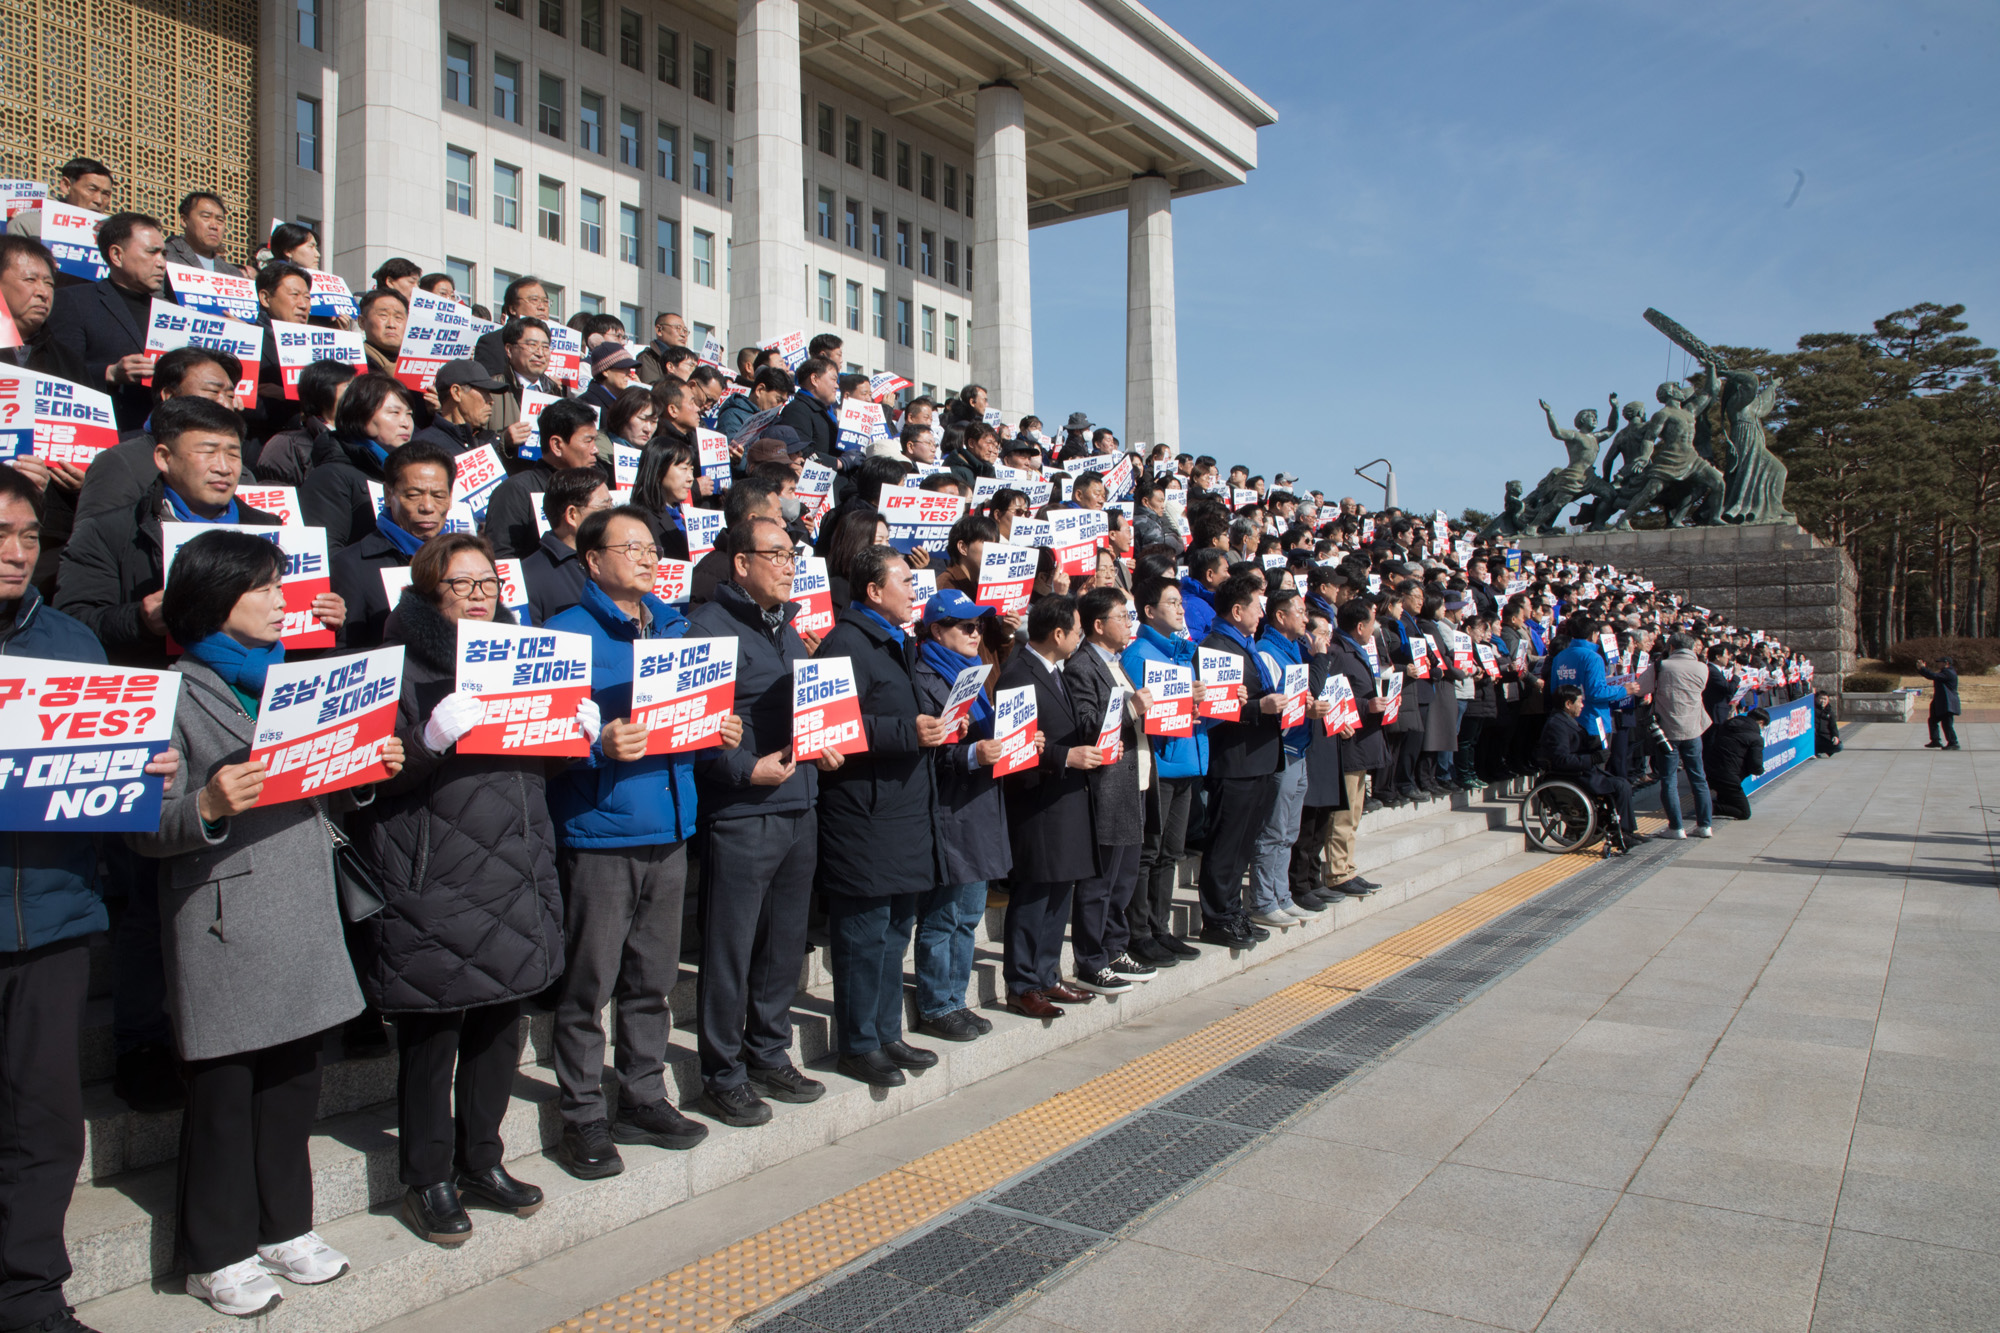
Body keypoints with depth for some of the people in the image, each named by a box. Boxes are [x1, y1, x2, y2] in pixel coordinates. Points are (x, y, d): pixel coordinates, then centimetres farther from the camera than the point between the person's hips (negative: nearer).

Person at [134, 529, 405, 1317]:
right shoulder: (176, 694, -6)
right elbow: (143, 830, -11)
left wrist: (366, 775, 1)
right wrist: (208, 807, -29)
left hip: (302, 918, 6)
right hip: (226, 923, -6)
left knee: (294, 1077, 13)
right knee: (225, 1089, 4)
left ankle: (285, 1227, 29)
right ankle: (218, 1253, 20)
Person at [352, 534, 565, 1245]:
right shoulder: (402, 666, -6)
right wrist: (433, 739, -29)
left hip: (513, 878, 6)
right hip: (431, 885, -6)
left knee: (500, 1025, 14)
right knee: (431, 1034, 4)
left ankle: (481, 1159, 30)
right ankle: (428, 1179, 21)